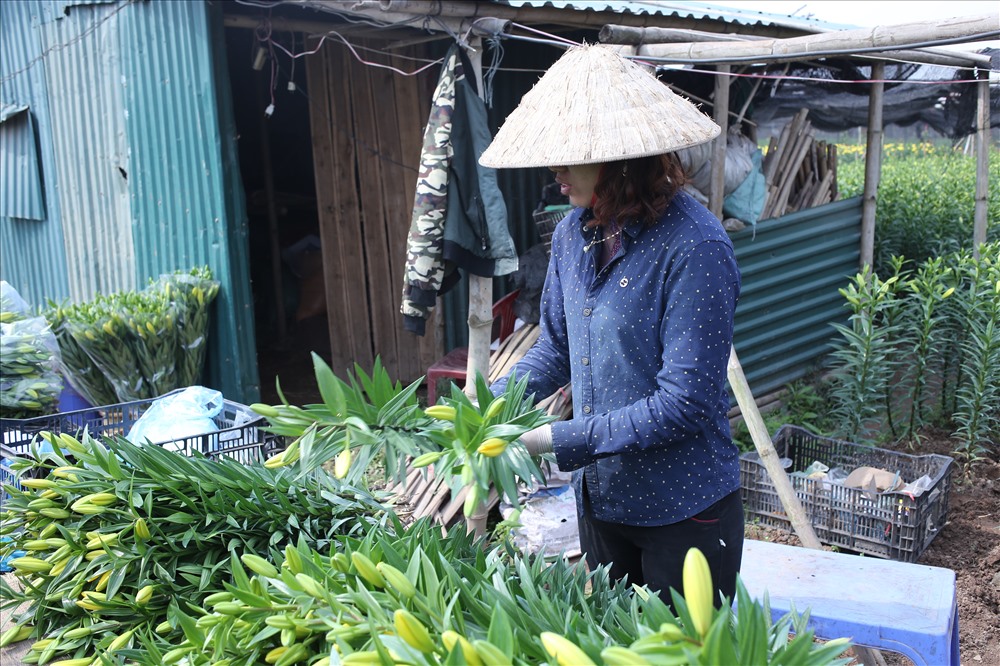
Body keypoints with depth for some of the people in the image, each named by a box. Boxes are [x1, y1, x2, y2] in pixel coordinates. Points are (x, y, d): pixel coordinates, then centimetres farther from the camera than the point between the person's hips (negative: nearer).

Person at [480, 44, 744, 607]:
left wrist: (562, 440, -24)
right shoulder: (574, 232, -1)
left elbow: (685, 403, -25)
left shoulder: (693, 248, -24)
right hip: (599, 497, 7)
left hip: (683, 511, -7)